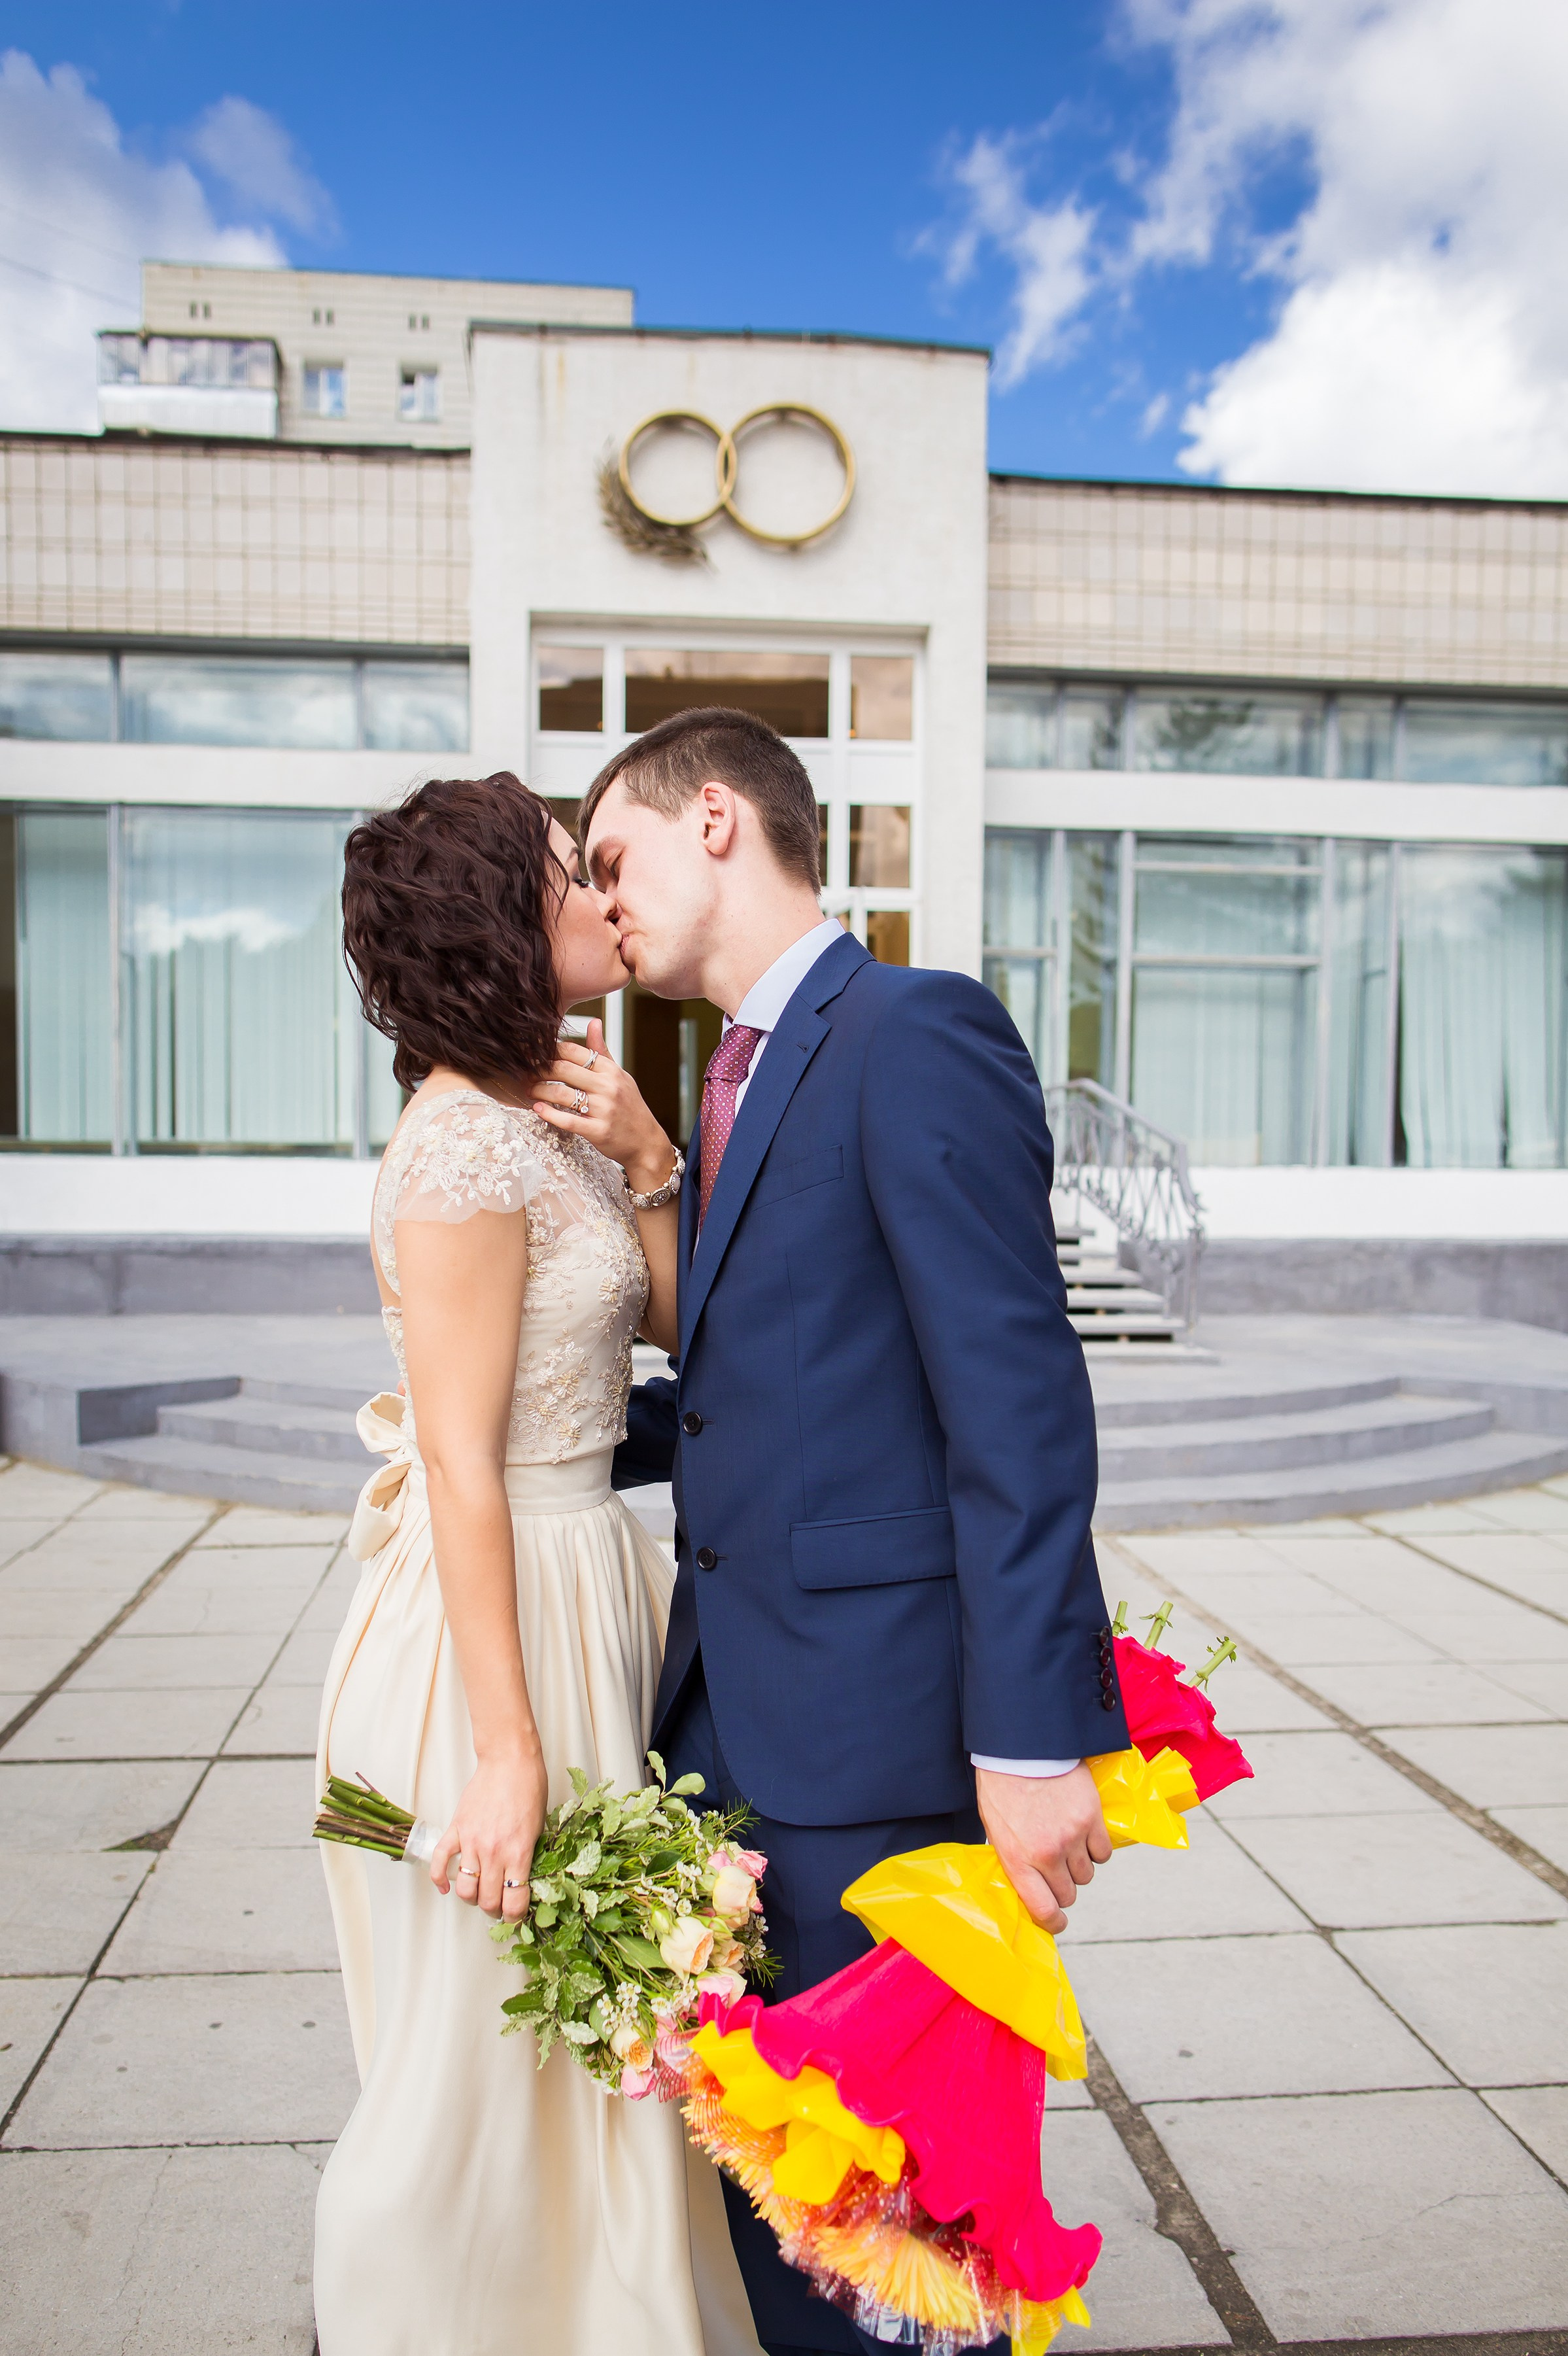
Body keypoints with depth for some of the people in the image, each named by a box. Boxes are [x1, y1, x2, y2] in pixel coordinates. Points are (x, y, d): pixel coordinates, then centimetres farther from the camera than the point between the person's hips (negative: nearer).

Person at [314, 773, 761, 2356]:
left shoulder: (551, 1121, 10)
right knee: (488, 2064, 10)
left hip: (584, 1588, 9)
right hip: (498, 1617, -9)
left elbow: (684, 1328, 10)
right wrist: (505, 1747, -19)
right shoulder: (469, 1140, -18)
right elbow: (460, 1465, -21)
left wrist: (646, 1165, -3)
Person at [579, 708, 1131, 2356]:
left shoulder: (918, 1033, -13)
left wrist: (1033, 1733, -21)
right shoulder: (738, 1077, 15)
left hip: (873, 1727, -8)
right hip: (735, 1720, 8)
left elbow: (1019, 1403, -19)